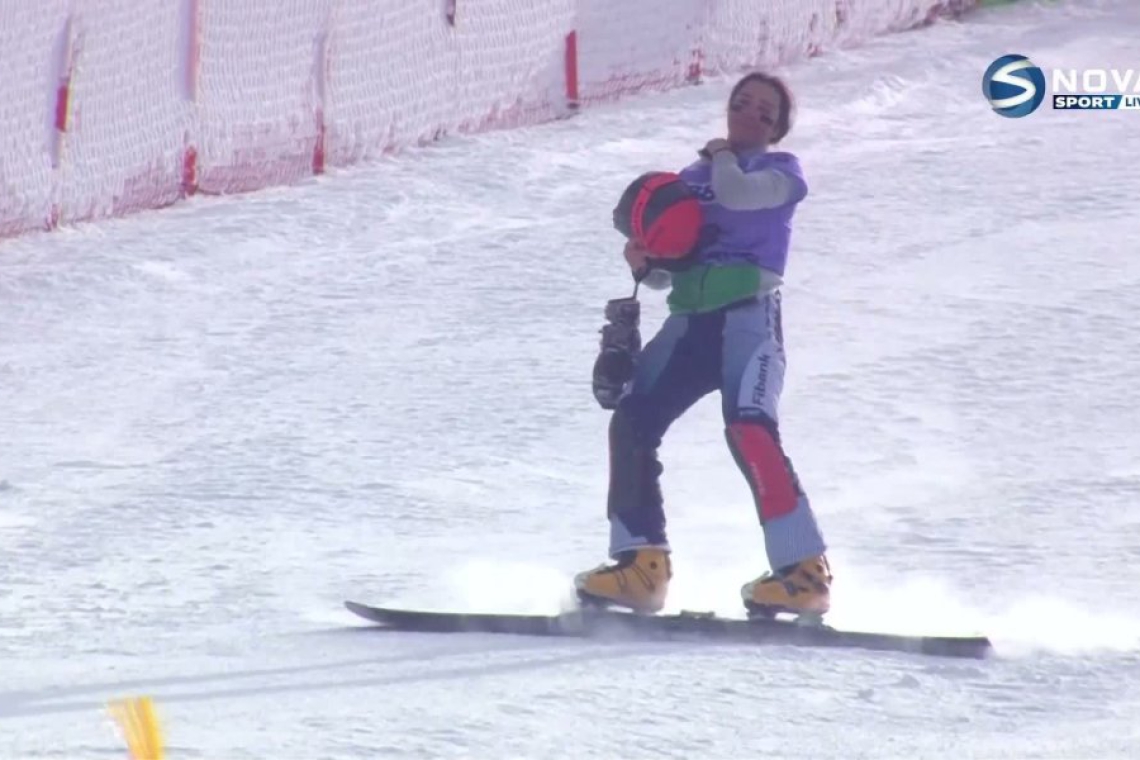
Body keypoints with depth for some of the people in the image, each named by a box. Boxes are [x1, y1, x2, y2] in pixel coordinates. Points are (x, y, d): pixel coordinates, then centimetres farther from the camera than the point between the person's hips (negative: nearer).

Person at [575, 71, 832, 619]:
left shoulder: (782, 171, 9)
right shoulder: (691, 179, 22)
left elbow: (736, 195, -14)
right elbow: (667, 272, 22)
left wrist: (722, 156, 8)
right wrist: (644, 263, -2)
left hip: (749, 317, -6)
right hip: (690, 320, 6)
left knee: (749, 430, -25)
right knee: (632, 422, -11)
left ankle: (805, 571, -27)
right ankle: (641, 563, -4)